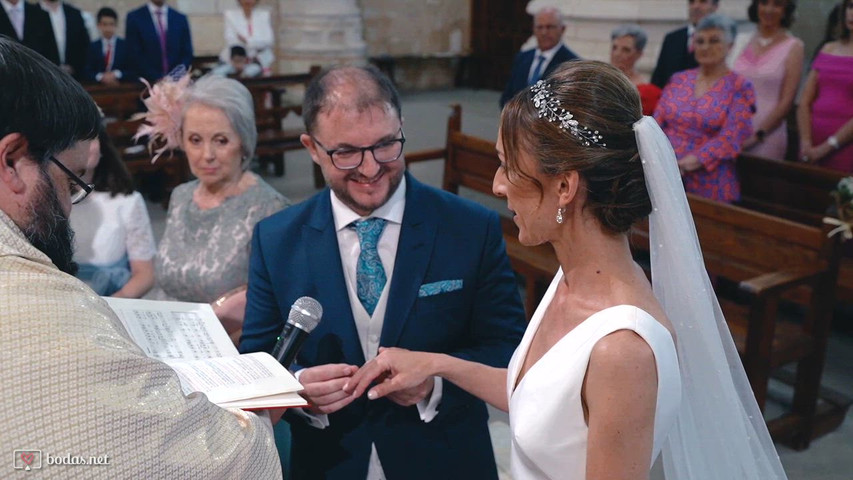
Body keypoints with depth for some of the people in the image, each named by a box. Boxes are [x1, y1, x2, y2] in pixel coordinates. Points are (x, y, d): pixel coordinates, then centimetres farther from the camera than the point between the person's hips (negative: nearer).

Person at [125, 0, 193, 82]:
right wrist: (156, 79, -13)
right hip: (147, 82, -2)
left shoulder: (180, 18, 9)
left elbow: (187, 53, 7)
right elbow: (135, 54, -3)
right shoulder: (134, 17, 2)